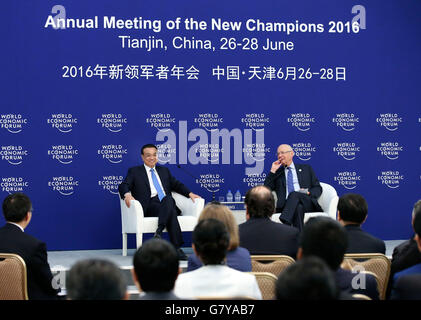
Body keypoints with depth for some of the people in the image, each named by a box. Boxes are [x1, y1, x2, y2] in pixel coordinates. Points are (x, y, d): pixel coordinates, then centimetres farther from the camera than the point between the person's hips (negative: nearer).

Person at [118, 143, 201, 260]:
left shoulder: (164, 170, 31)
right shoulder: (134, 171, 18)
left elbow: (176, 184, 30)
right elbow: (123, 186, 6)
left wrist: (190, 193, 12)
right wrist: (127, 194, -18)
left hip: (167, 203, 4)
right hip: (149, 206, -4)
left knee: (169, 199, -36)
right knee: (171, 212, -36)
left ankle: (159, 231, -45)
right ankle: (176, 248, -41)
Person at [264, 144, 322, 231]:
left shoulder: (306, 169, 24)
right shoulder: (277, 173, 25)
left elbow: (318, 189, 17)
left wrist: (308, 193, -5)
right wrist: (272, 171, 6)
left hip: (307, 204, 0)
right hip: (286, 206, 0)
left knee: (294, 194, -36)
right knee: (298, 207, -38)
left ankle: (285, 221, -54)